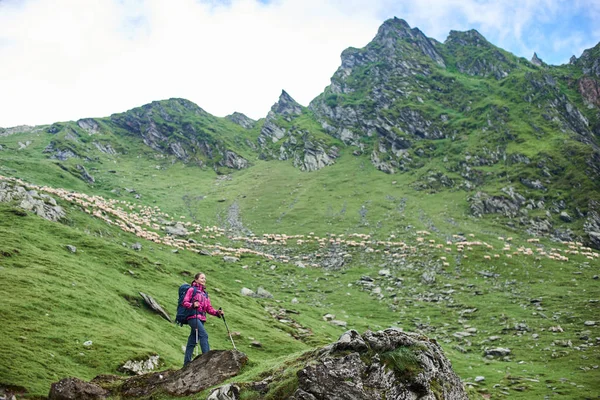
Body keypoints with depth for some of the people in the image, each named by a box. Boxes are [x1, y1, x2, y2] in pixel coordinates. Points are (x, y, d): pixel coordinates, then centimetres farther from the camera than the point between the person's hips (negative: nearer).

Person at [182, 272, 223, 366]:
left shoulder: (205, 293, 23)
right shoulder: (192, 289, 3)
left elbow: (209, 308, 18)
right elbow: (184, 302, -6)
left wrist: (217, 312, 0)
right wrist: (192, 305, -25)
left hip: (201, 318, 7)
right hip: (193, 317, -7)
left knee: (192, 341, 7)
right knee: (204, 335, -21)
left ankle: (187, 363, 9)